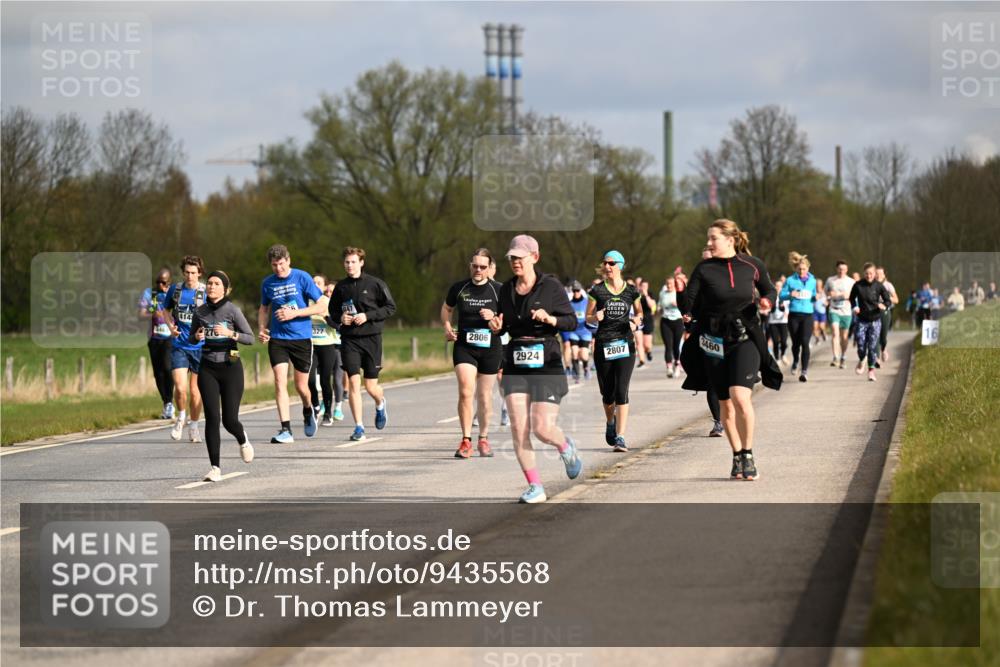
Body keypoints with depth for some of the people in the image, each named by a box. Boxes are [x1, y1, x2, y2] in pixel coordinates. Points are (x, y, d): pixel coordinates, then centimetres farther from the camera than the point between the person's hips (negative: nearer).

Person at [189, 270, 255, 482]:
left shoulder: (232, 310, -7)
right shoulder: (200, 311, 5)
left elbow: (250, 338, -7)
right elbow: (192, 336, 18)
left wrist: (230, 333, -22)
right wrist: (197, 336, -5)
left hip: (230, 367, -3)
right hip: (207, 368, 3)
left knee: (229, 420, -3)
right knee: (212, 417, -9)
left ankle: (242, 440, 35)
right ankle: (215, 467, -6)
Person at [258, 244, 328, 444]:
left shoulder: (302, 278, -6)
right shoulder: (267, 283, 5)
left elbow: (321, 306, -6)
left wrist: (294, 313, -15)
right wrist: (262, 328, 3)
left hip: (302, 338, -2)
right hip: (277, 339, 2)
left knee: (301, 386, 6)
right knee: (280, 381, -13)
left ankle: (308, 412, 39)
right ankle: (285, 430, -13)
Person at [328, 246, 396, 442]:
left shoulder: (376, 284, -3)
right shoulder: (341, 287, 6)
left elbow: (390, 307, -2)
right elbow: (332, 310, 18)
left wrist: (367, 316, -13)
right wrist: (340, 317, -5)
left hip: (371, 338, -2)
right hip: (349, 339, 2)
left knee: (371, 387, 2)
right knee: (353, 382, -9)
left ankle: (380, 404, 39)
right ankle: (359, 427, -4)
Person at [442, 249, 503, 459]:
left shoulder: (498, 290, -2)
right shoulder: (459, 288, 1)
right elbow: (446, 309, 19)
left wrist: (494, 317, -16)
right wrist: (447, 327, 3)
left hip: (490, 348, 0)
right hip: (464, 347, 0)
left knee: (484, 396, 10)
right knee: (465, 392, -16)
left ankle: (483, 439, 26)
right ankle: (466, 441, -12)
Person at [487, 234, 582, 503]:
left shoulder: (551, 286, -4)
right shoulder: (506, 290, 9)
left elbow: (572, 321, -2)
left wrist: (550, 319, -20)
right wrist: (496, 327, -4)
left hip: (546, 364, -4)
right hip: (516, 365, 4)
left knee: (543, 428, -11)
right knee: (518, 428, -7)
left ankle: (566, 446, 26)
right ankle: (535, 487, 2)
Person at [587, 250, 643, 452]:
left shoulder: (632, 291, 3)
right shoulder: (597, 291, 2)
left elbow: (639, 311, 20)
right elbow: (588, 318, 7)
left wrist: (637, 320, -3)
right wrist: (596, 317, -16)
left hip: (625, 344, -1)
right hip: (603, 345, 1)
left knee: (621, 391, -12)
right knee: (607, 392, 9)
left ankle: (620, 437, -14)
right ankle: (610, 422, 41)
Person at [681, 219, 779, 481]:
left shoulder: (752, 266, 0)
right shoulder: (704, 269, 0)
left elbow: (769, 290, 12)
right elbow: (690, 301, -4)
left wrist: (767, 300, -8)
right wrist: (688, 313, -23)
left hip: (745, 338, -2)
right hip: (714, 340, 2)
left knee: (740, 396, -19)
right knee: (726, 403, 8)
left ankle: (748, 454, -5)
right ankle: (737, 458, 23)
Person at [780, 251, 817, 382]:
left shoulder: (812, 281, 10)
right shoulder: (790, 280, 2)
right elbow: (781, 295, 3)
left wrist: (816, 298, -3)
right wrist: (790, 295, -16)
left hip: (808, 315, 0)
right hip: (794, 314, 0)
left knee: (805, 342, -13)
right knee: (796, 342, 8)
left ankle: (805, 371, -14)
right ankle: (795, 361, 40)